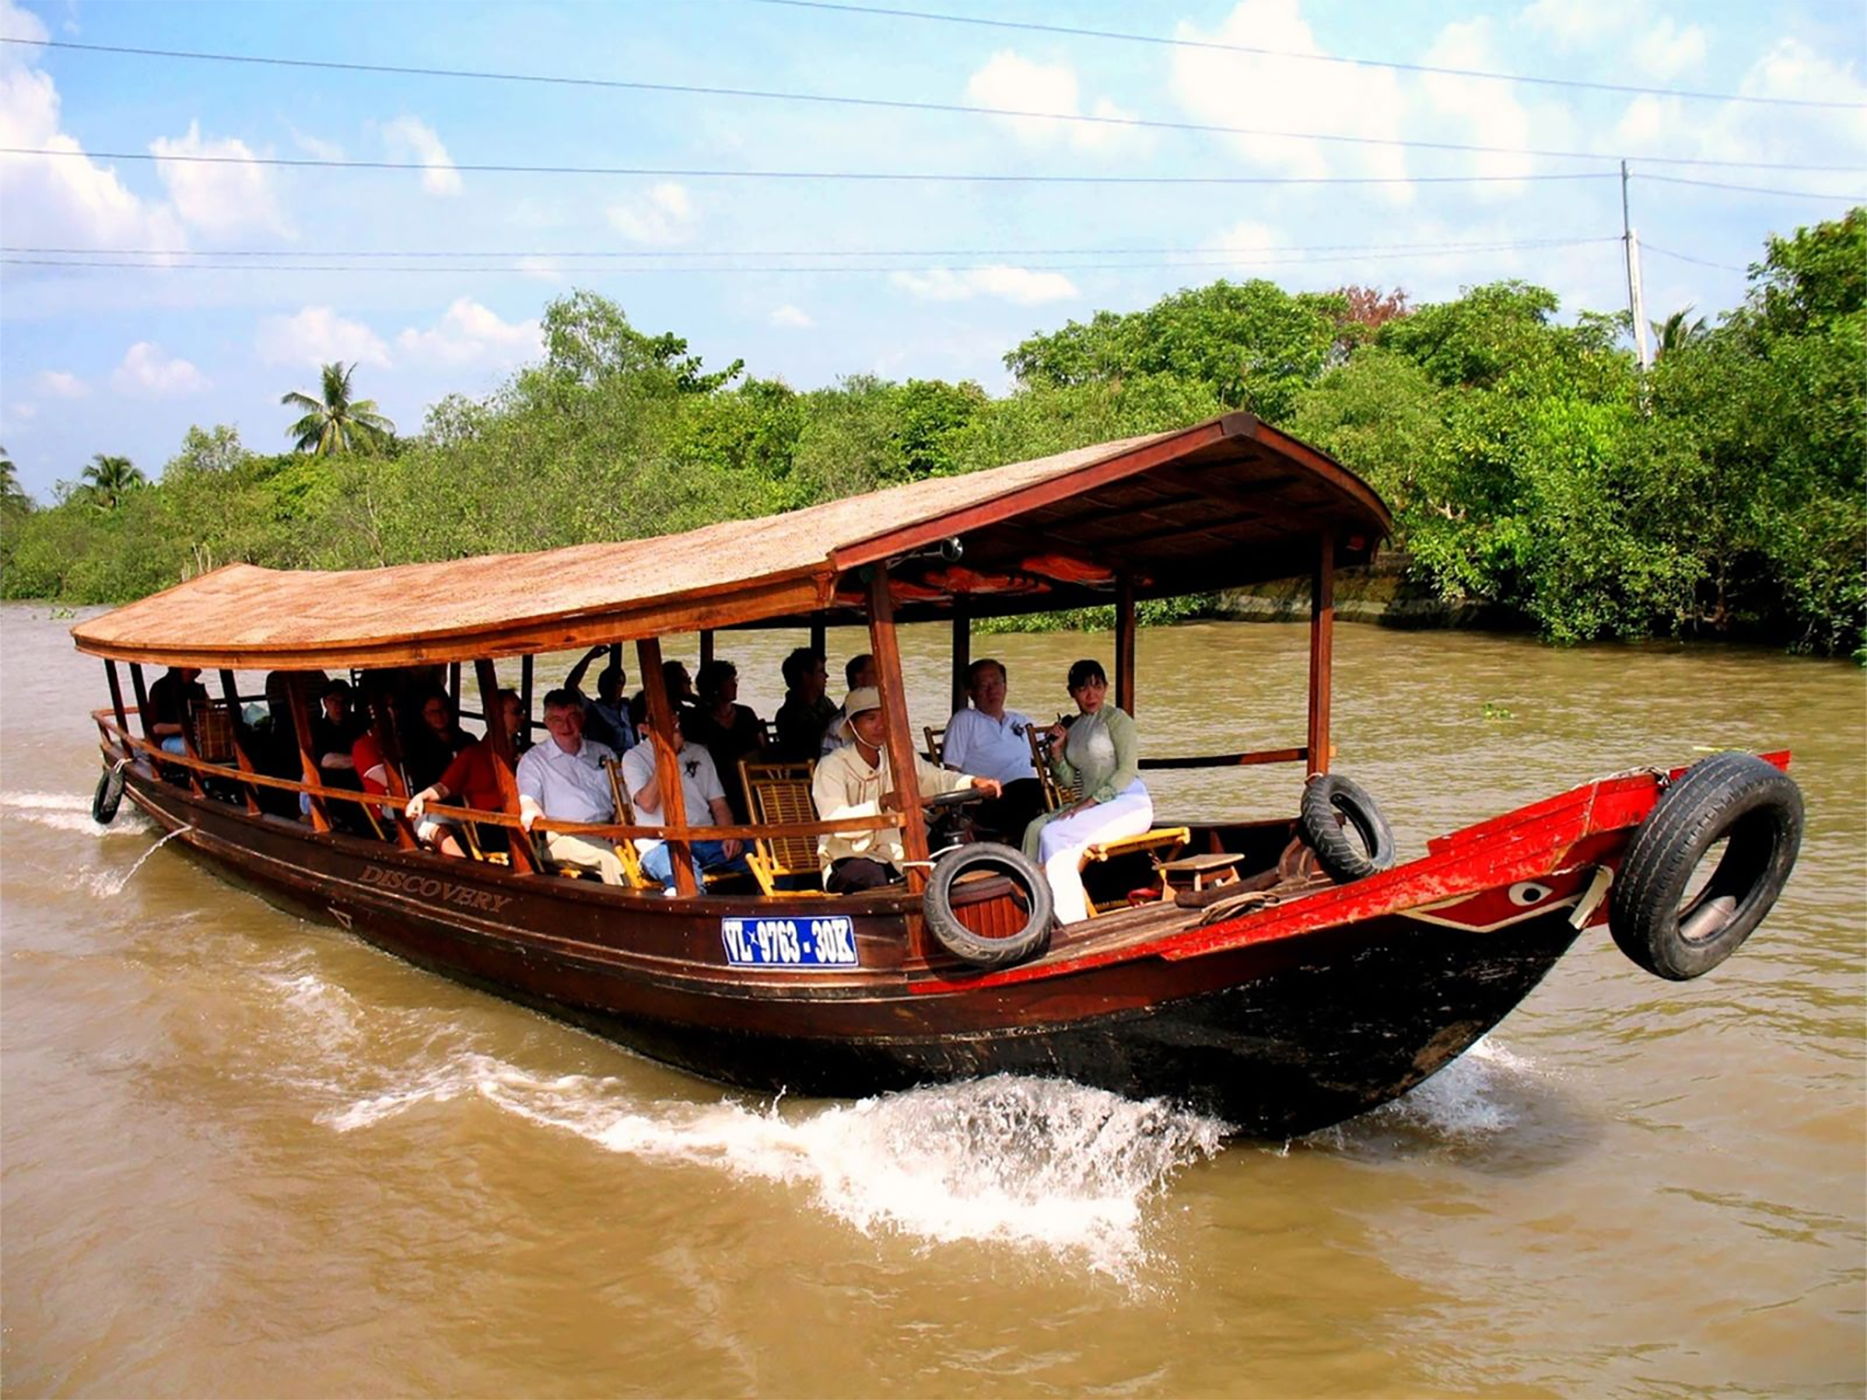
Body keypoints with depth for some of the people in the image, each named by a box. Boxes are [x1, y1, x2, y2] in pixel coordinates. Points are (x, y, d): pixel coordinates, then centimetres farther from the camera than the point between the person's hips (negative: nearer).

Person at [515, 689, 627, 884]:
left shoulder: (604, 753, 23)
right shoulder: (533, 759, 13)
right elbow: (528, 799, -2)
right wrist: (531, 810, -27)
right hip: (564, 837, -3)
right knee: (611, 858, -35)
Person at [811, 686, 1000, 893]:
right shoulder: (832, 766, -10)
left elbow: (937, 779, 1)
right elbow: (835, 822, -25)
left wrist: (973, 783, -20)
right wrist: (883, 803, -39)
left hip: (893, 861, 5)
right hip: (846, 863, -5)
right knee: (871, 875, -38)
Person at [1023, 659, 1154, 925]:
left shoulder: (1116, 719, 1)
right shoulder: (1072, 728, 19)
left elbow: (1128, 770, -9)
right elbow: (1067, 780, 19)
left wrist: (1090, 802, -17)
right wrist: (1056, 750, 2)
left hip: (1129, 804, -6)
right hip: (1094, 806, 6)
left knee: (1055, 834, -27)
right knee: (1036, 828, -19)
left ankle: (1072, 922, -30)